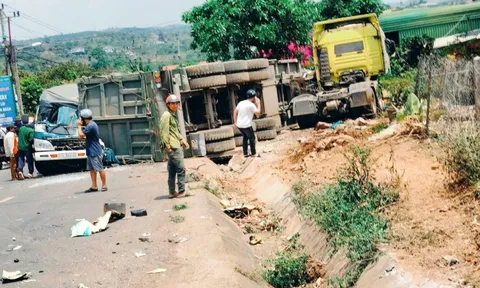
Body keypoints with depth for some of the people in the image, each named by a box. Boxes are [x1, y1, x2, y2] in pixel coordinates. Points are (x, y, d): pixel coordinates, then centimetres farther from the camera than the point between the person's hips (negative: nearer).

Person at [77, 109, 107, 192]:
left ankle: (104, 185, 4)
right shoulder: (92, 124, 14)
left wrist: (79, 126, -5)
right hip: (91, 152, 11)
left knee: (100, 169, -3)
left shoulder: (90, 126, -19)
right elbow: (84, 135, 18)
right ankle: (94, 186, 12)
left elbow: (81, 135, -18)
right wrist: (81, 126, 8)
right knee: (91, 169, 9)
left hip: (95, 152, -11)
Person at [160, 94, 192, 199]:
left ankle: (172, 192, 14)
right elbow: (164, 132, -17)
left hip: (177, 146, 10)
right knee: (181, 168, -10)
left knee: (172, 170, 11)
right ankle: (181, 191, -7)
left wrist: (182, 140, 18)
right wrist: (167, 146, -21)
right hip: (173, 147, -10)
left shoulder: (173, 115, 21)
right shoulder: (166, 115, -10)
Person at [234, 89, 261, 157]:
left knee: (245, 137, 22)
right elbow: (258, 113, -6)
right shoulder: (251, 105, -12)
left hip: (239, 125, 7)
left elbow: (235, 112, 11)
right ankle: (253, 153, 15)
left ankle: (245, 153, 23)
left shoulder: (241, 103, 9)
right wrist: (258, 104, 1)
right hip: (246, 125, -7)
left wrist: (235, 122, 14)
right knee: (252, 138, 11)